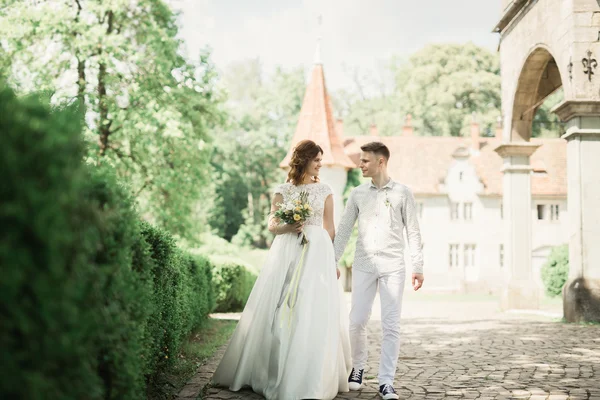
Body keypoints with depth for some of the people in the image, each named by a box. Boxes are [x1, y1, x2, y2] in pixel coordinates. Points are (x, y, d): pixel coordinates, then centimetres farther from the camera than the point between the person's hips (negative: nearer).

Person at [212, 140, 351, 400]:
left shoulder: (324, 191, 9)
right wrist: (288, 227, -14)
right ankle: (275, 373, 10)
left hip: (317, 253, 0)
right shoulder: (283, 191, 6)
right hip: (287, 252, 0)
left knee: (314, 313, -5)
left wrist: (332, 260, 6)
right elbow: (272, 225, 6)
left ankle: (311, 377, 2)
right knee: (280, 312, -2)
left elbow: (329, 228, 11)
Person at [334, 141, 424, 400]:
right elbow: (343, 230, 11)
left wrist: (418, 267, 0)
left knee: (391, 325, -3)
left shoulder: (402, 193, 3)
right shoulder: (357, 194, 8)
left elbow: (413, 232, 4)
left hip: (392, 266, -2)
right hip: (363, 265, 2)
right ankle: (357, 368, 23)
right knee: (357, 322, 1)